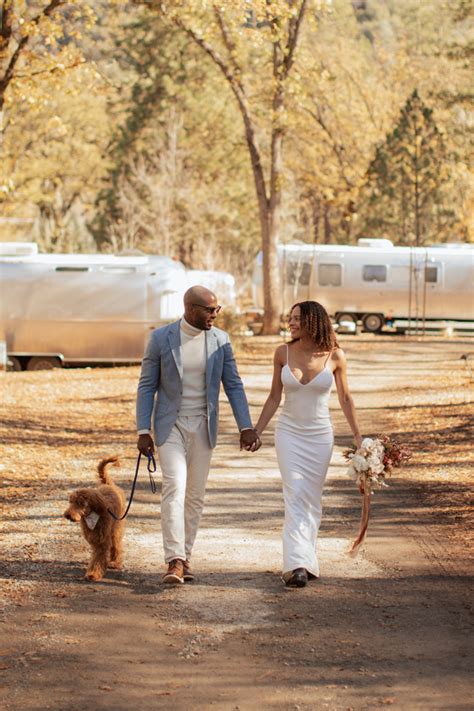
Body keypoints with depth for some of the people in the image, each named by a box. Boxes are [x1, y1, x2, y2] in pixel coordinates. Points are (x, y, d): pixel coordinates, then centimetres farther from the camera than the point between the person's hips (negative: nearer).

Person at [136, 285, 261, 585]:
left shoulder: (220, 340, -2)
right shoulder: (161, 338, -9)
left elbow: (233, 385, 1)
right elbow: (147, 386, -4)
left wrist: (246, 427, -7)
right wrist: (143, 431, -9)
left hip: (203, 426, 3)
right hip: (171, 425, -3)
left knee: (195, 494, 8)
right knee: (174, 488, -17)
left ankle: (185, 557, 20)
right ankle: (175, 562, -21)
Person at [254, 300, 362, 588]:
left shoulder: (335, 356, -6)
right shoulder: (283, 353, -2)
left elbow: (345, 398, 4)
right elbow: (275, 397, 6)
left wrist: (358, 436, 4)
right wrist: (256, 431, 4)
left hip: (320, 435, 0)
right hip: (289, 434, 0)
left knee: (312, 500, 6)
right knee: (295, 496, -11)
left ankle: (307, 559, 18)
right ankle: (297, 564, -18)